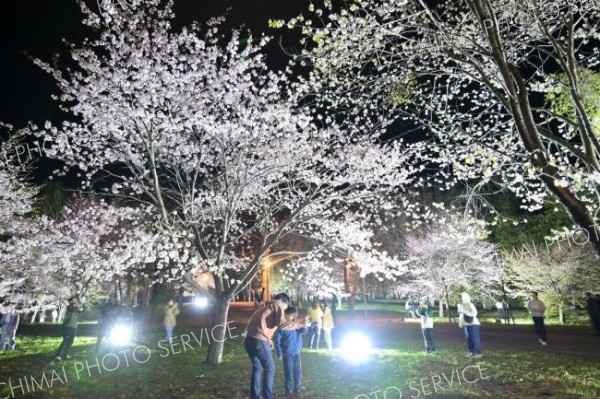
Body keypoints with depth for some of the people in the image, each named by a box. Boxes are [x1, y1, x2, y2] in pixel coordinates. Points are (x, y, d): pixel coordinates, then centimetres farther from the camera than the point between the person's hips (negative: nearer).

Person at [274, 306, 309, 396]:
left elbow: (303, 332, -14)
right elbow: (277, 340, -9)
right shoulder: (282, 326, -14)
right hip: (287, 354, -4)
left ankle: (297, 388, 28)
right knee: (289, 372, 4)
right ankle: (288, 389, 20)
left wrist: (305, 326, -35)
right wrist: (279, 353, -10)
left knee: (298, 372, 12)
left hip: (297, 353, 4)